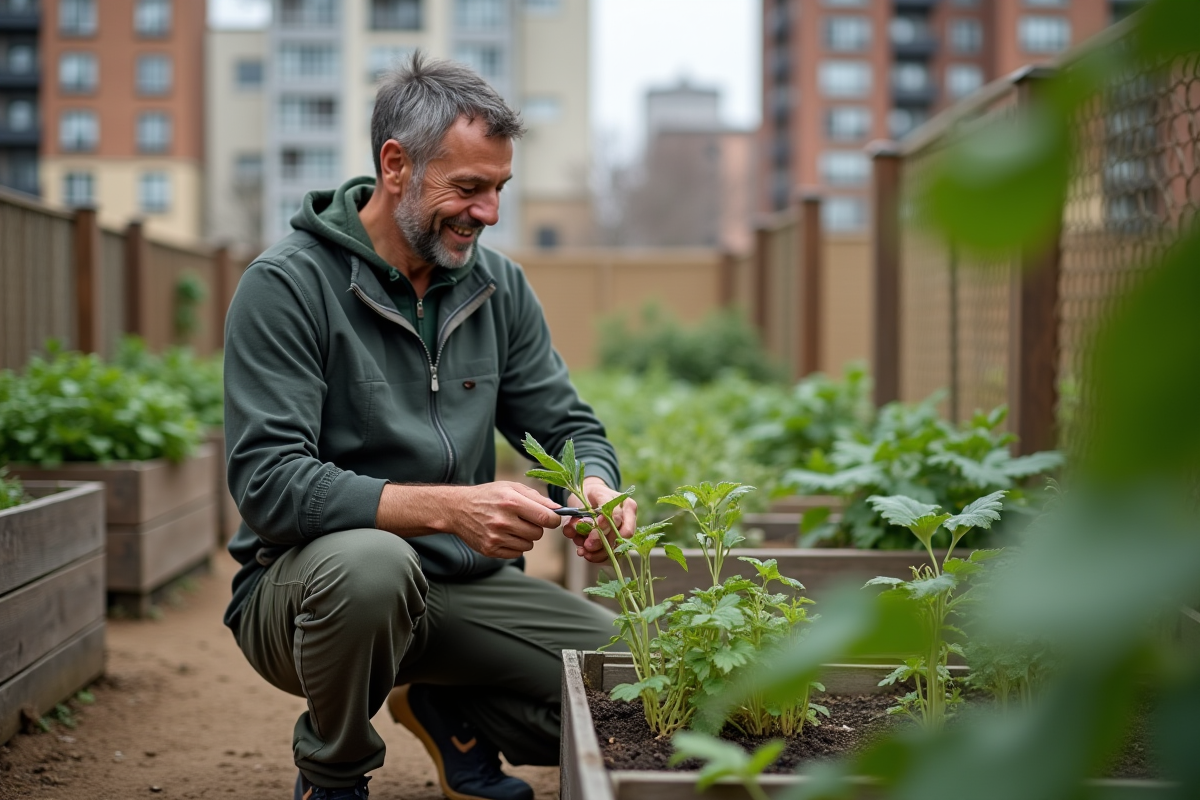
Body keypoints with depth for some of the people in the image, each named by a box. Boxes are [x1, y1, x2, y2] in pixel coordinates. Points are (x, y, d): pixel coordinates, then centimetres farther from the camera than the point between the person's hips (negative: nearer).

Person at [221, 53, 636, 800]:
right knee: (372, 562, -39)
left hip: (463, 584, 5)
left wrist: (596, 487, -17)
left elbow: (570, 427, 8)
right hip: (308, 581, -5)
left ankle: (452, 710, 18)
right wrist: (447, 507, -35)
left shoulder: (499, 286, 4)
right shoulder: (287, 284, -15)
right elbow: (269, 484, -24)